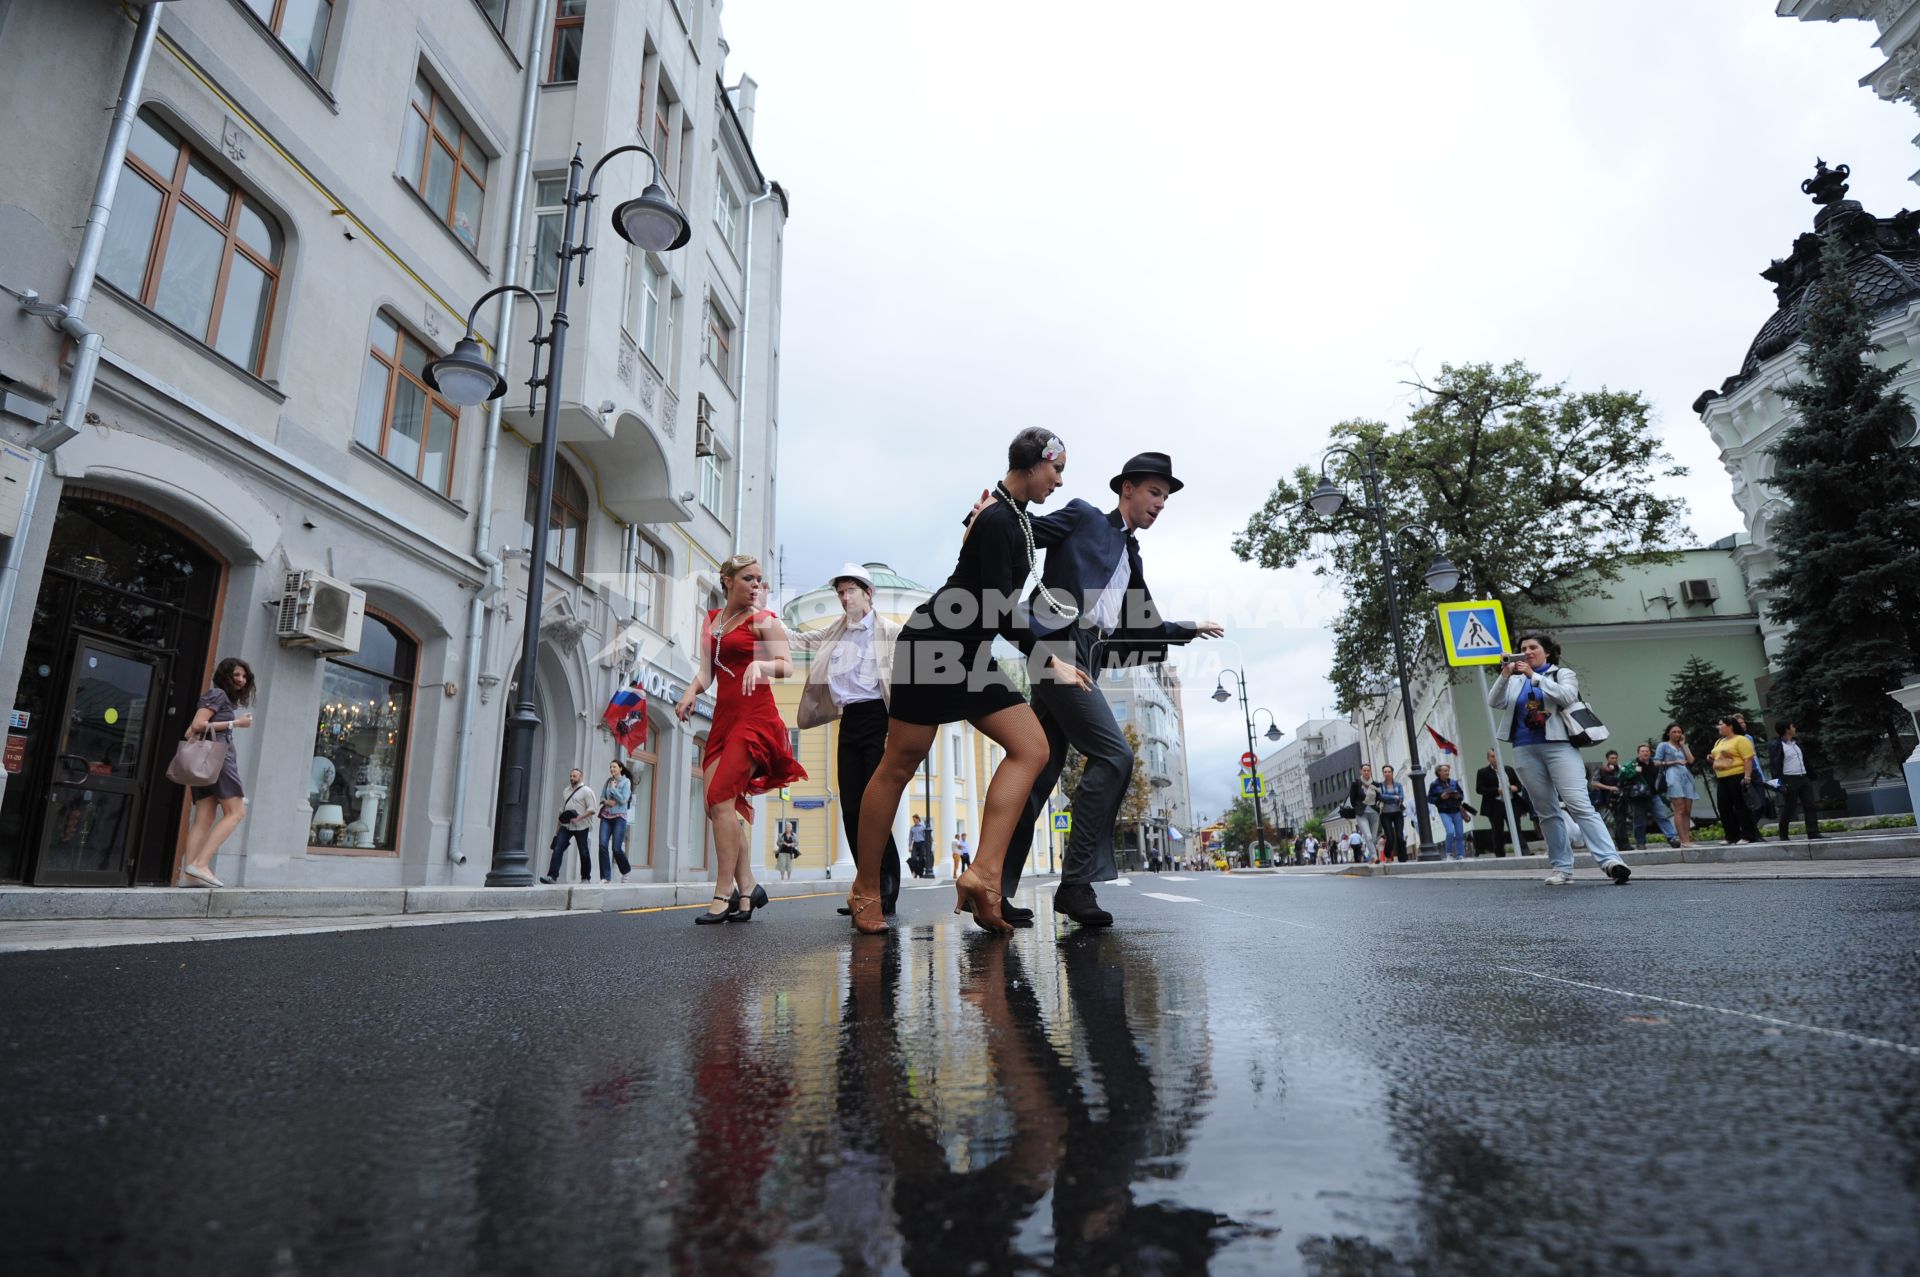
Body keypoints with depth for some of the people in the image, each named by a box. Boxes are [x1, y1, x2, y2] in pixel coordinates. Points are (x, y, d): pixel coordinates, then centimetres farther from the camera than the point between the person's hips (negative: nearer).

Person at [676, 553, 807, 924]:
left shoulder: (764, 620, 0)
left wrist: (761, 664, -29)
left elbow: (787, 667, -9)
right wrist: (691, 692, -9)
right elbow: (707, 671, 11)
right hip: (723, 717, 6)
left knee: (720, 798, -14)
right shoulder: (710, 620, 16)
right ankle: (747, 889, 9)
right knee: (716, 803, 1)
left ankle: (723, 895, -9)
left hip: (755, 717, -6)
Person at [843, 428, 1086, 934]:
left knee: (1032, 747, -6)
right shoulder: (997, 521, -15)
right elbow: (1000, 611, -20)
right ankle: (865, 888, 15)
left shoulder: (1015, 517, 16)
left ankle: (983, 874, -12)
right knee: (900, 765, 0)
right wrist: (1049, 662, -11)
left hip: (970, 655, 10)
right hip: (932, 646, -10)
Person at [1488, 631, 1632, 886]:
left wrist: (1534, 676, -11)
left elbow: (1567, 696, -9)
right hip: (1525, 751, 3)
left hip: (1558, 746, -3)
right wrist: (1505, 674, -8)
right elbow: (1494, 702, 3)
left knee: (1580, 805, -15)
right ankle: (1561, 868, 9)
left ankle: (1610, 861, -20)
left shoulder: (1563, 673, 12)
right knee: (1547, 812, 5)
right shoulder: (1515, 680, 18)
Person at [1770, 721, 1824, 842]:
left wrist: (1810, 777, 15)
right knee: (1788, 808, -1)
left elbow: (1805, 760, 20)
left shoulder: (1797, 743, 15)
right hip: (1790, 780, -7)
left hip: (1804, 778, 7)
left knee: (1810, 806, 0)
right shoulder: (1776, 746, -9)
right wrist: (1780, 783, -20)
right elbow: (1775, 766, -14)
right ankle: (1783, 835, 9)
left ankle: (1813, 833, 1)